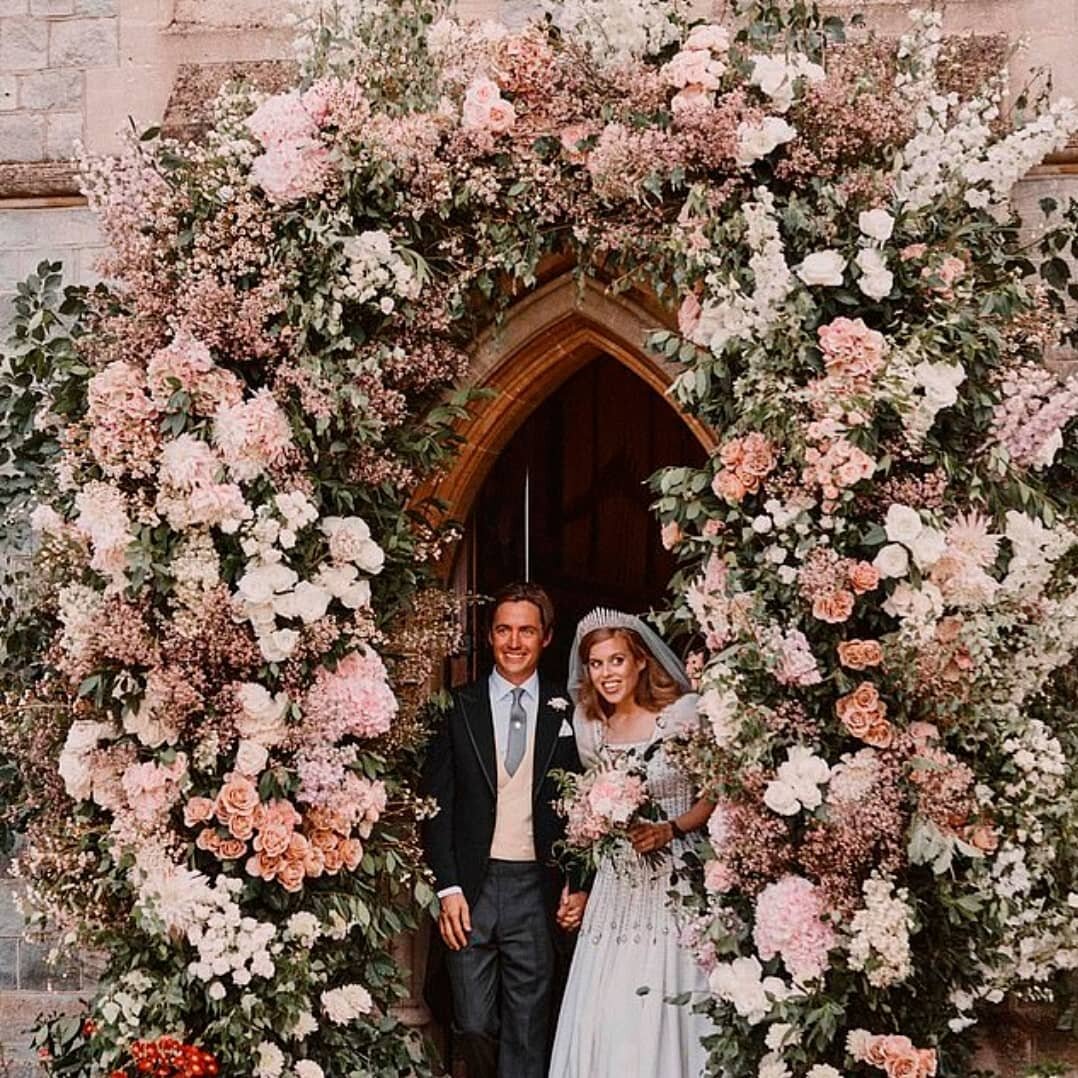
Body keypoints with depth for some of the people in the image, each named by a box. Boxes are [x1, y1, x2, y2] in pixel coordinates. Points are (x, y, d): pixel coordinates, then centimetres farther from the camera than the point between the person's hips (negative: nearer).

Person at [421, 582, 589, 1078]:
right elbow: (436, 804, 2)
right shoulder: (459, 708, 3)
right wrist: (448, 888, -5)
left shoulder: (565, 714, 6)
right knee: (474, 1025, 1)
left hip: (536, 888, 1)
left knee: (528, 1031, 2)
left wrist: (578, 883, 0)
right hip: (470, 887, 0)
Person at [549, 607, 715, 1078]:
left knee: (665, 1012, -6)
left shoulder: (683, 714, -8)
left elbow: (717, 795, -5)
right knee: (601, 1015, 1)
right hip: (616, 881, 5)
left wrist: (670, 830, -17)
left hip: (675, 878, -4)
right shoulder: (588, 726, 8)